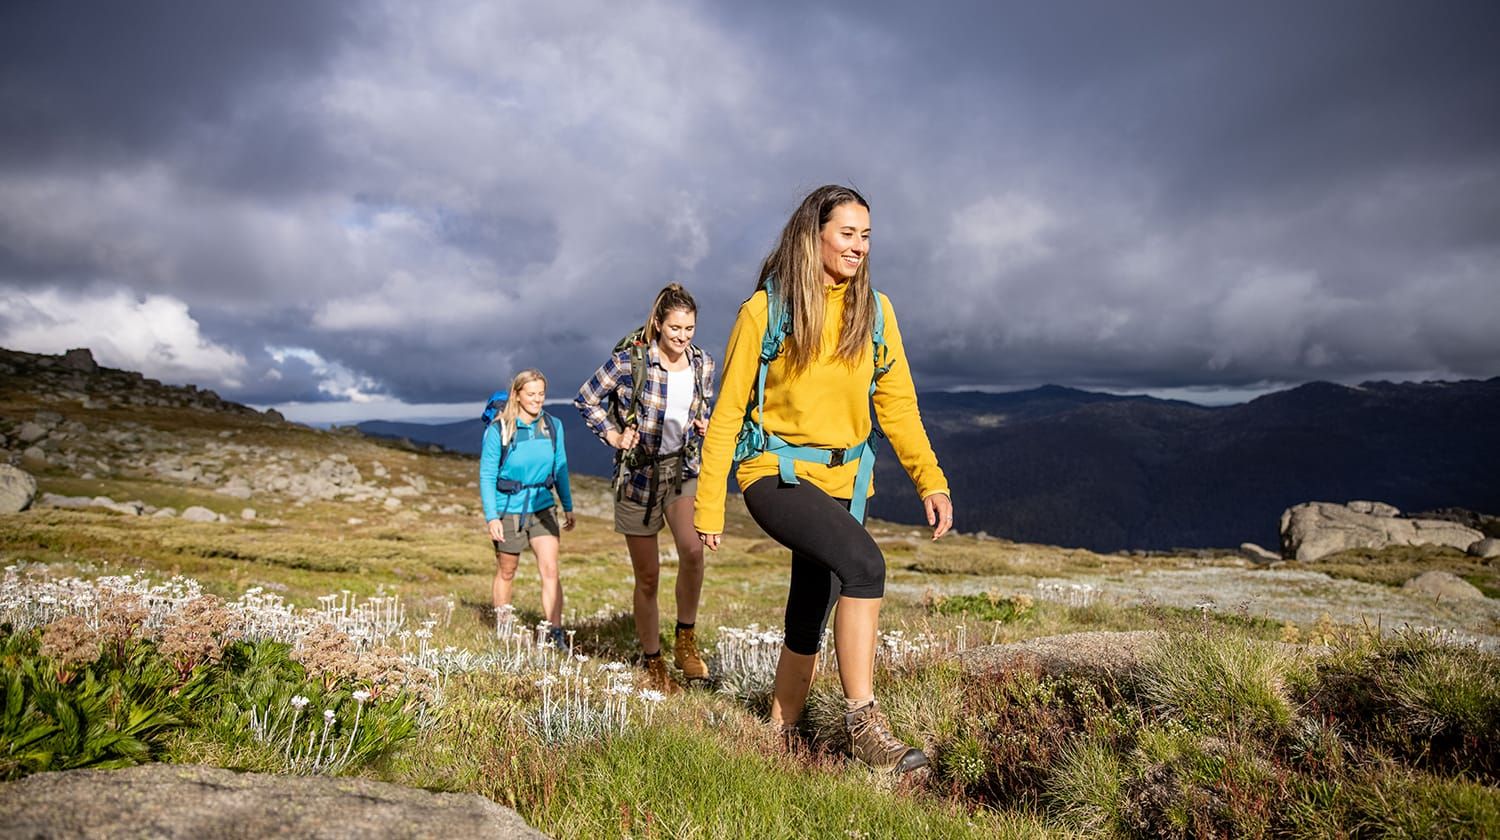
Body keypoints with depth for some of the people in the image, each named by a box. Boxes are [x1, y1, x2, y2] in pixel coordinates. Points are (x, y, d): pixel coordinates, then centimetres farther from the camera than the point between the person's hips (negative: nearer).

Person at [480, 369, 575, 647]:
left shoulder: (553, 426, -1)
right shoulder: (498, 429, -11)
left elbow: (560, 468, 9)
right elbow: (487, 475, -8)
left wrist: (568, 507, 12)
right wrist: (491, 517, -13)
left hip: (542, 508, 2)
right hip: (508, 511, -2)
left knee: (550, 570, -10)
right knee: (506, 574, 12)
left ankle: (556, 634, -7)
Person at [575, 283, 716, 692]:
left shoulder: (703, 364, 0)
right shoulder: (629, 361, -12)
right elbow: (586, 399, 0)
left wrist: (705, 425, -2)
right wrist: (613, 435, -7)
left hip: (684, 468, 3)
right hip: (639, 474, -2)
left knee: (693, 550, -23)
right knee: (648, 576, 4)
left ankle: (685, 640, -1)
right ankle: (652, 663, 22)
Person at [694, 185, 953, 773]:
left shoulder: (874, 310, 4)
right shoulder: (765, 310, -7)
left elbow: (896, 403, 4)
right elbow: (728, 411, -4)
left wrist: (930, 479, -7)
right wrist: (709, 503, -5)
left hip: (842, 477, 5)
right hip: (775, 473, -5)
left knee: (811, 614, 11)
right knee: (864, 562, -28)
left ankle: (780, 731, 30)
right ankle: (863, 722, -18)